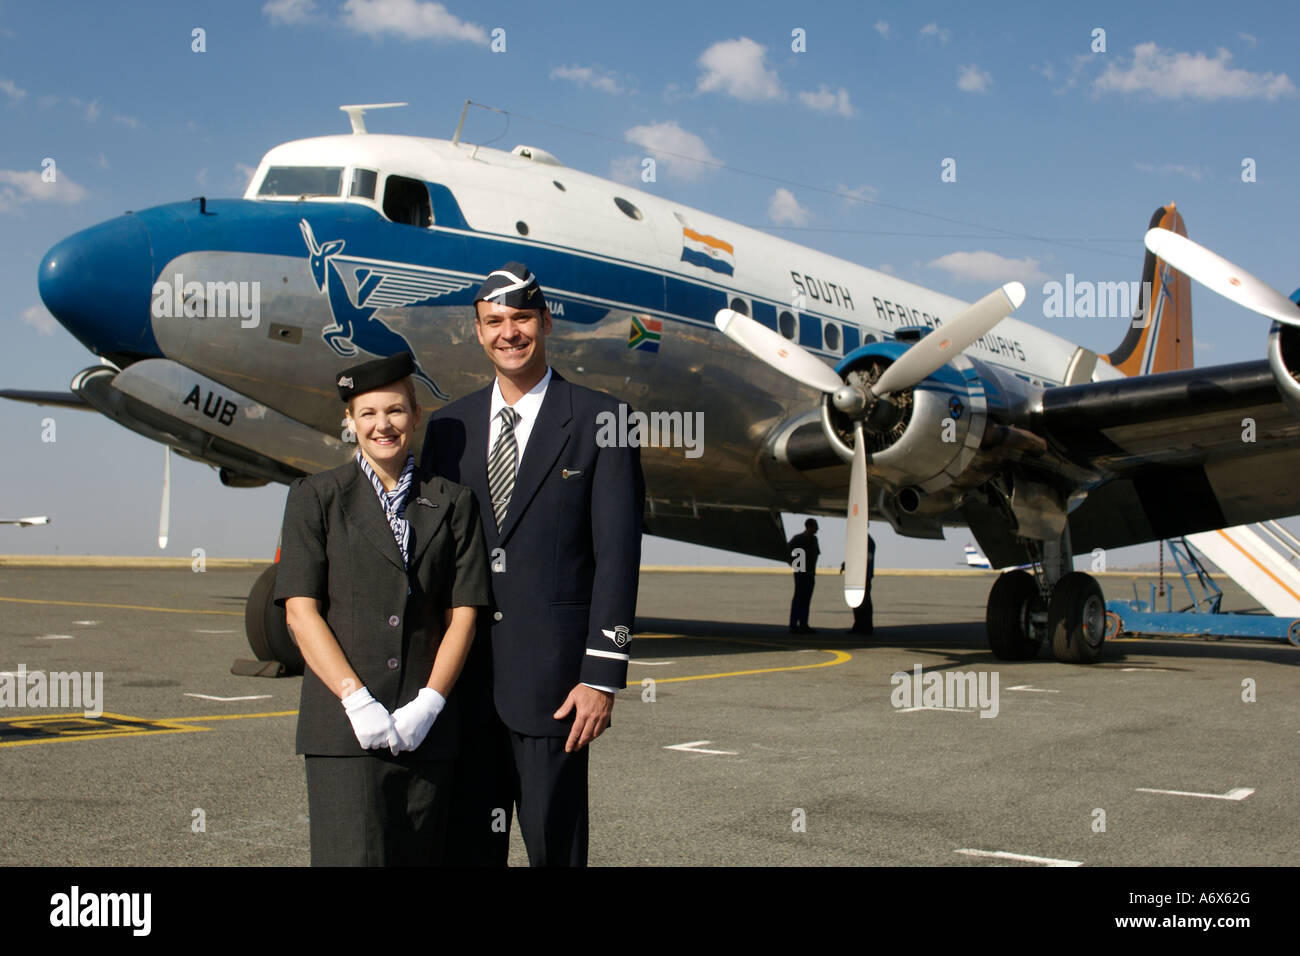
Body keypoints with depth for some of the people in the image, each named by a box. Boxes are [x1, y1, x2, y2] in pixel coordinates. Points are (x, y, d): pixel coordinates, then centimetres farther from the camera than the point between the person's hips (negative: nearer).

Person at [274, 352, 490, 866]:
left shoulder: (452, 502, 11)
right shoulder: (315, 497, 7)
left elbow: (463, 613, 5)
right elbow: (300, 610, -1)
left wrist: (428, 704, -7)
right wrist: (357, 700, -11)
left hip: (426, 728, 2)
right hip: (344, 727, -2)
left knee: (418, 855, 4)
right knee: (354, 853, -10)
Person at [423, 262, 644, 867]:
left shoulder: (598, 420, -1)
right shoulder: (449, 426, 11)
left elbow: (617, 556, -6)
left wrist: (602, 676, -11)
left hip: (552, 679, -4)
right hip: (463, 677, 4)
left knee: (555, 845, 4)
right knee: (468, 844, 11)